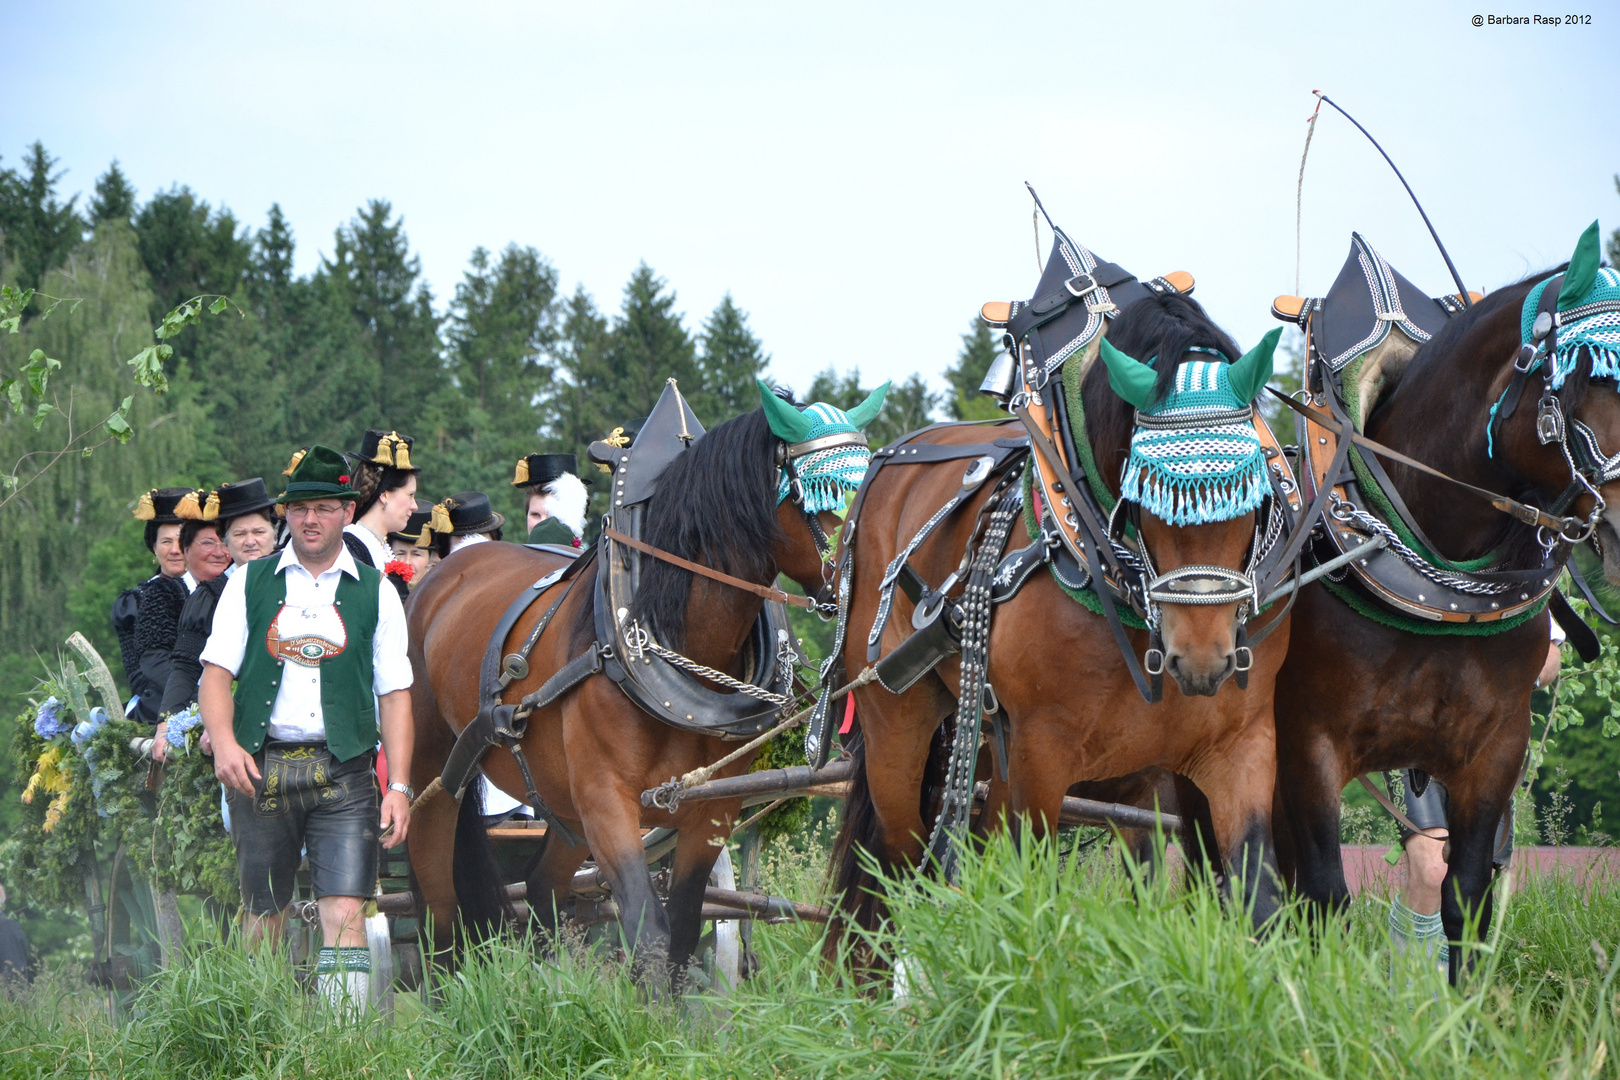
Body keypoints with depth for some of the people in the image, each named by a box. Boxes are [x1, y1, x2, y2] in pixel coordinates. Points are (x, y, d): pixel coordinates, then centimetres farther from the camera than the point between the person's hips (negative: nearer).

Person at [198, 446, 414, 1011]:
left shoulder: (375, 592, 8)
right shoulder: (250, 583, 9)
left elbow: (394, 694, 6)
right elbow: (217, 672, 4)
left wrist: (399, 786, -2)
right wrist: (224, 741, -15)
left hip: (343, 772, -1)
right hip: (261, 767, 1)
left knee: (344, 914, -12)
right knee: (262, 919, 6)